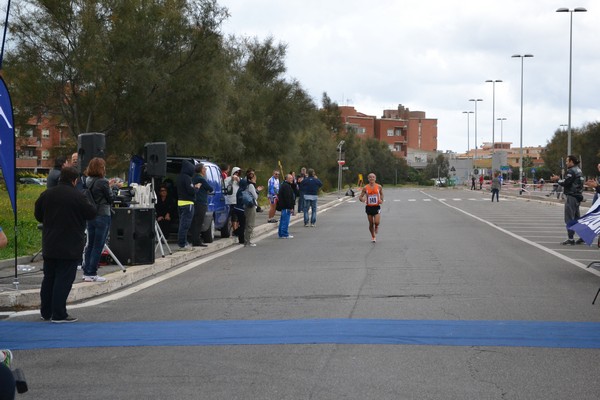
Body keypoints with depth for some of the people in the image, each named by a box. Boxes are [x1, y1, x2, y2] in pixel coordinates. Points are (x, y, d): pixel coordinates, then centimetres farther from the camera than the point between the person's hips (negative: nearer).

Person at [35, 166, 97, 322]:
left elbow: (38, 215, 12)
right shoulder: (77, 196, -14)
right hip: (70, 247, -5)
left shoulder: (46, 194, 2)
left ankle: (46, 312, 22)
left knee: (48, 278, 16)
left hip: (49, 245, 6)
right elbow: (91, 214, -7)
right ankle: (59, 314, -2)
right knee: (64, 280, -2)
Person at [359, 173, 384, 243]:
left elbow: (381, 194, 16)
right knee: (371, 224, 6)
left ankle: (376, 227, 21)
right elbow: (360, 197, 2)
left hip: (376, 207, -1)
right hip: (369, 207, 1)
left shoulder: (379, 187, -2)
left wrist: (381, 200, -3)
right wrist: (362, 199, -21)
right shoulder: (365, 188, -3)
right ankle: (373, 236, 25)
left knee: (377, 222, -16)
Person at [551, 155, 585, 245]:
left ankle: (571, 239, -6)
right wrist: (558, 179, 10)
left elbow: (565, 183, -20)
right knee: (577, 217, 16)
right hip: (578, 196, 10)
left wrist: (557, 180, -4)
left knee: (569, 219, -6)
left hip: (572, 196, -10)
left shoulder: (571, 171, -15)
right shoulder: (578, 170, 15)